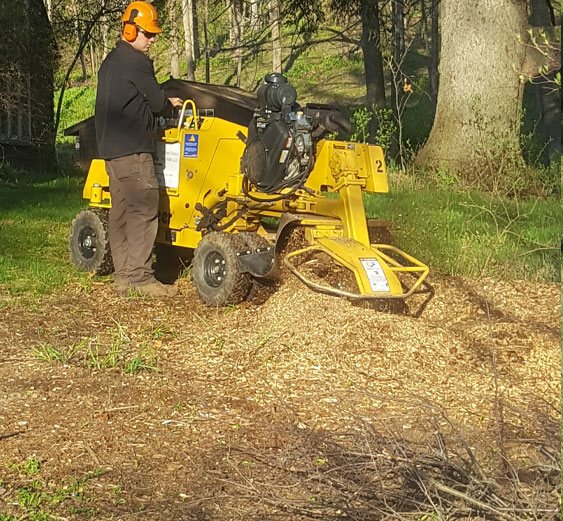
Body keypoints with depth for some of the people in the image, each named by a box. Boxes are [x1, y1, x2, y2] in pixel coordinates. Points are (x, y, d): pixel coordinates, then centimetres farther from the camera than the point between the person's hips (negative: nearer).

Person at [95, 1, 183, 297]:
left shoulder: (110, 62, 20)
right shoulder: (136, 62, -10)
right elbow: (155, 101, -8)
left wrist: (161, 102, 20)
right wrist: (170, 103, 14)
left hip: (110, 147, 10)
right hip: (132, 148, -10)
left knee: (121, 211, 8)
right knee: (143, 209, -10)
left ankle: (123, 276, 10)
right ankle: (139, 276, -12)